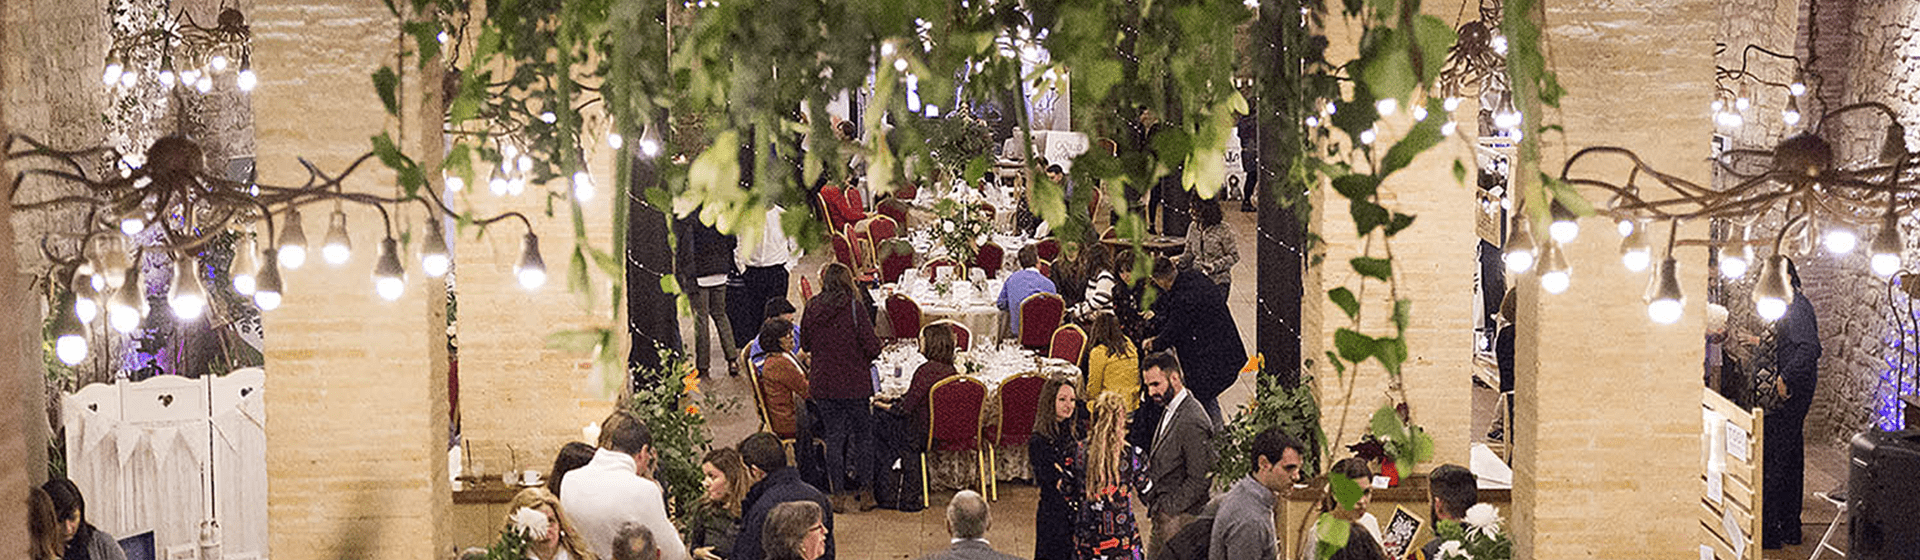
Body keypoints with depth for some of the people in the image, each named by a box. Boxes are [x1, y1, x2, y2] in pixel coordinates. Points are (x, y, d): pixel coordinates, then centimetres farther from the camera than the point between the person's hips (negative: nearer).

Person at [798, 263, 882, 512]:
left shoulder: (813, 309, -2)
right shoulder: (853, 309, -13)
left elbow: (805, 343, 10)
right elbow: (872, 348, -15)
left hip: (823, 385, 3)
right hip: (854, 383, -3)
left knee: (833, 437, 11)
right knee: (863, 435, 12)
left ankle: (838, 494, 14)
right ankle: (864, 491, 16)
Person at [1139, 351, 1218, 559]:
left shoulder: (1193, 422, -20)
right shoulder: (1170, 411, 12)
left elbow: (1198, 480, -20)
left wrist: (1168, 509, -16)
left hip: (1180, 518, -9)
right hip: (1162, 516, 9)